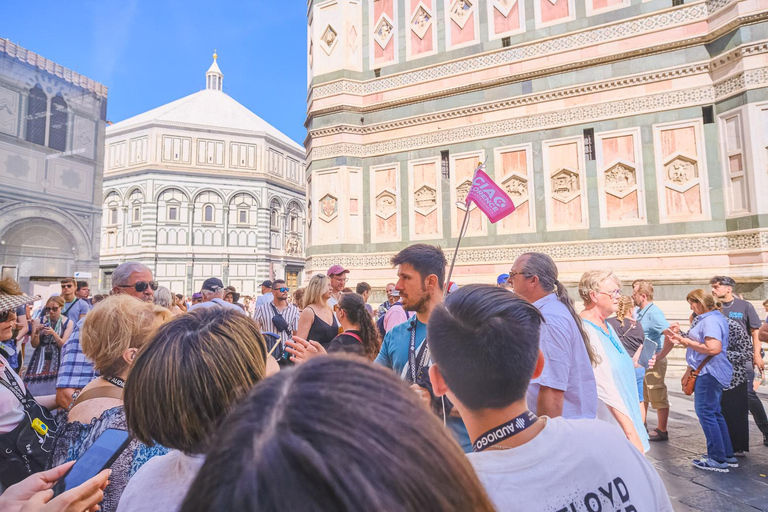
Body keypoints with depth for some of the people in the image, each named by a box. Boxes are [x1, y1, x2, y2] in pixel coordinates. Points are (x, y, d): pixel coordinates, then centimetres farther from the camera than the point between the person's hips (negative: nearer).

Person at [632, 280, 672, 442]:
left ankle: (662, 431, 17)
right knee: (641, 395, 18)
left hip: (654, 361, -9)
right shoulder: (638, 312, 8)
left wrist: (660, 356, -24)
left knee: (658, 398, 4)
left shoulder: (654, 313, -19)